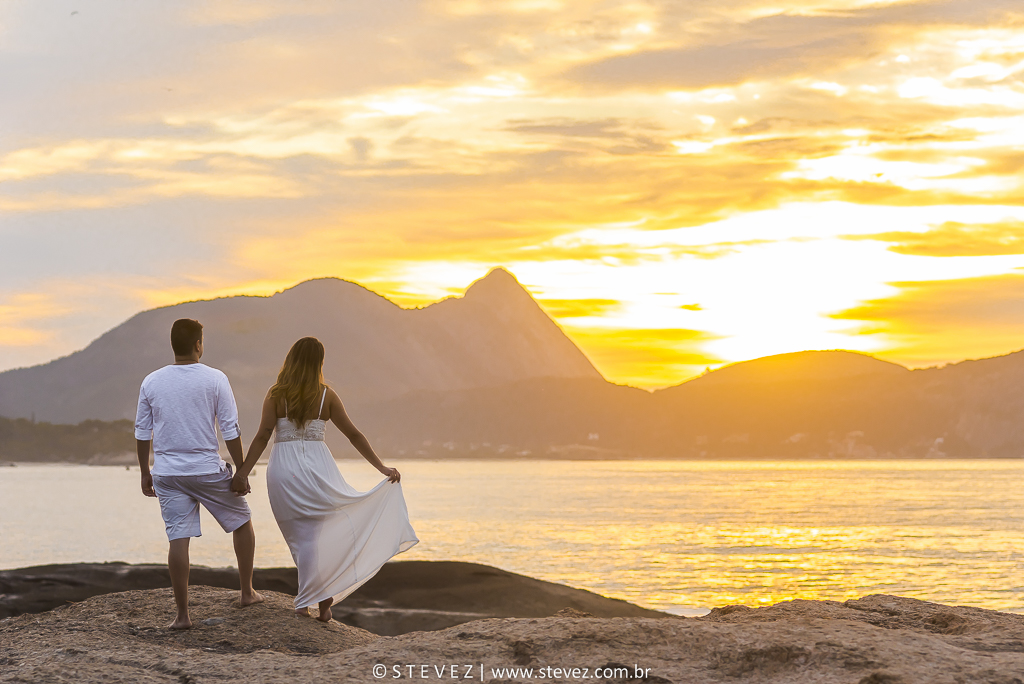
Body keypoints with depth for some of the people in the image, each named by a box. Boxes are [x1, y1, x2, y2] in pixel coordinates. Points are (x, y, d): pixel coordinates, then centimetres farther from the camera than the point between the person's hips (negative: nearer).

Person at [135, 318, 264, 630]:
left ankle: (182, 614, 0)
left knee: (178, 539, 1)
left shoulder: (151, 382, 2)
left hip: (166, 474, 3)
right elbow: (231, 430, -7)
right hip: (207, 470, -2)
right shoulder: (215, 379, -7)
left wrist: (145, 473, 16)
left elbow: (142, 431, 6)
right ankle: (247, 592, 24)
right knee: (242, 521, 18)